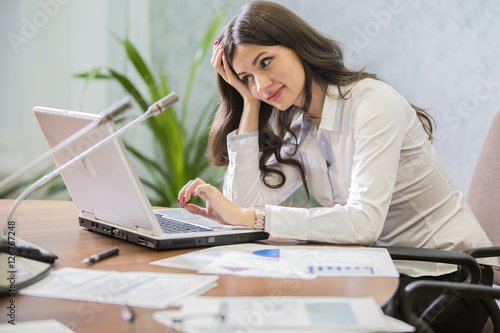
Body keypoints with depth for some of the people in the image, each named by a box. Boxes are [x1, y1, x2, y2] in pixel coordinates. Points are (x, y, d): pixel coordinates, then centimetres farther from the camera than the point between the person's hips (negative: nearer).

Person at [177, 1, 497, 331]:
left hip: (447, 279, -6)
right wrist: (249, 102, -5)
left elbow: (364, 222, -30)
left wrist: (247, 217, -29)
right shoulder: (297, 128, 5)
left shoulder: (373, 101, -18)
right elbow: (247, 204, -7)